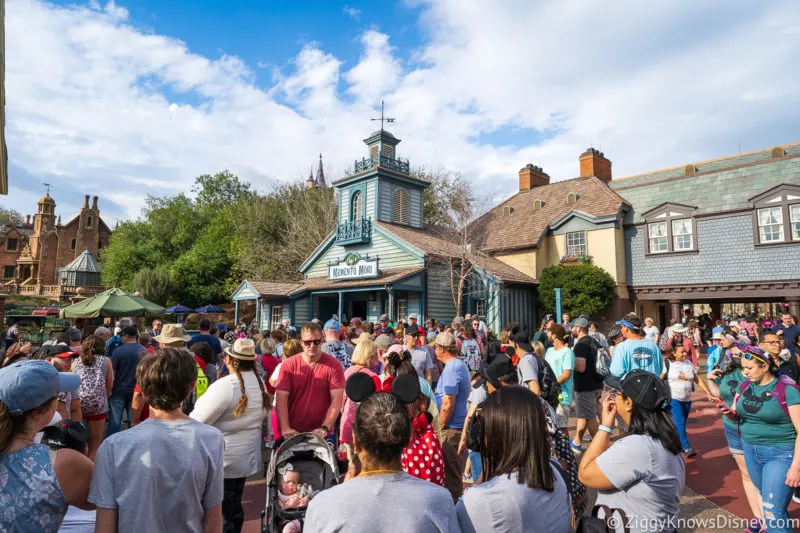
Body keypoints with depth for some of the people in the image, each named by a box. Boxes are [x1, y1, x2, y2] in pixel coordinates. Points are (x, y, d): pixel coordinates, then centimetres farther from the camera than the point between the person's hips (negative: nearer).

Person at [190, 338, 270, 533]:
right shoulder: (260, 383, 0)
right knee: (235, 505, 22)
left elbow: (197, 421, -18)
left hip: (224, 458, -7)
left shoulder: (226, 385, -24)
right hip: (247, 455, 7)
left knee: (221, 512, 9)